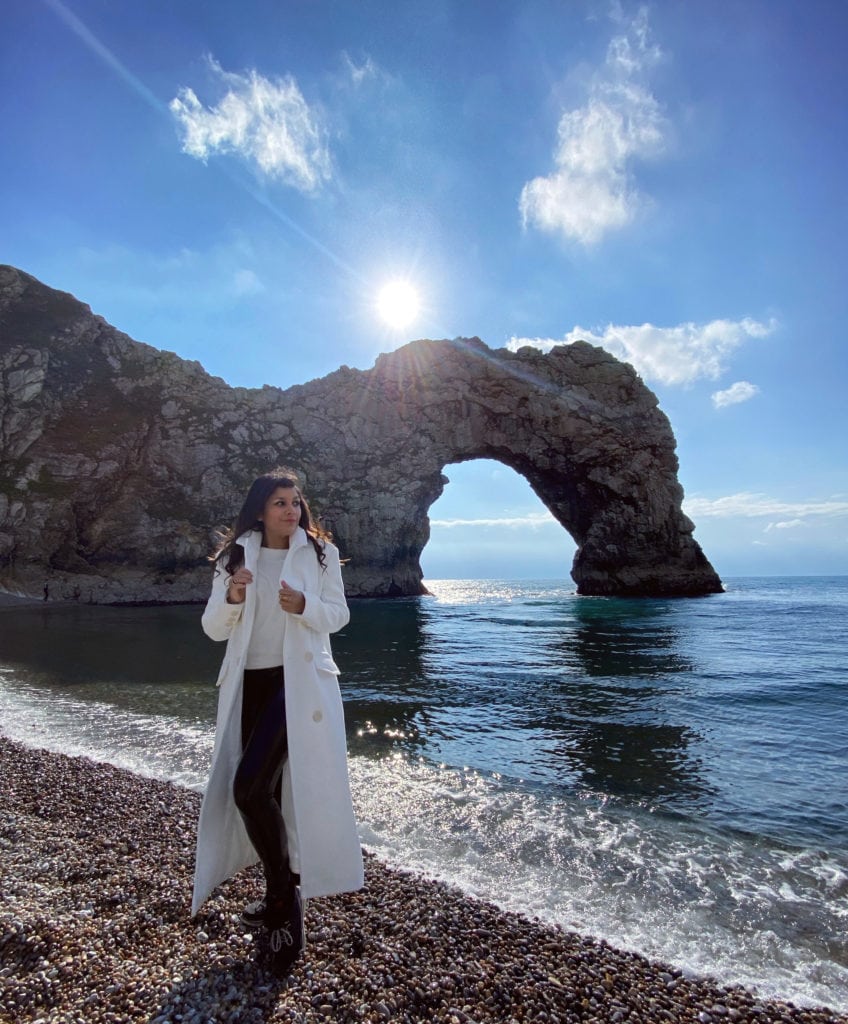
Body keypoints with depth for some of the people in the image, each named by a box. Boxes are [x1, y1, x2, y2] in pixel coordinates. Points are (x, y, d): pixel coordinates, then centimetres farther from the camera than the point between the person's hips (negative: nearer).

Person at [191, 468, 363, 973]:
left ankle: (283, 894, 7)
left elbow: (338, 614, 2)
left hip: (300, 682, -4)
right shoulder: (235, 556, 4)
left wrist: (305, 606, -18)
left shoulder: (320, 552, -1)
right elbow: (214, 629, 4)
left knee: (249, 786, -16)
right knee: (264, 790, 13)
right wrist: (232, 598, -17)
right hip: (251, 683, 4)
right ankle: (283, 896, 35)